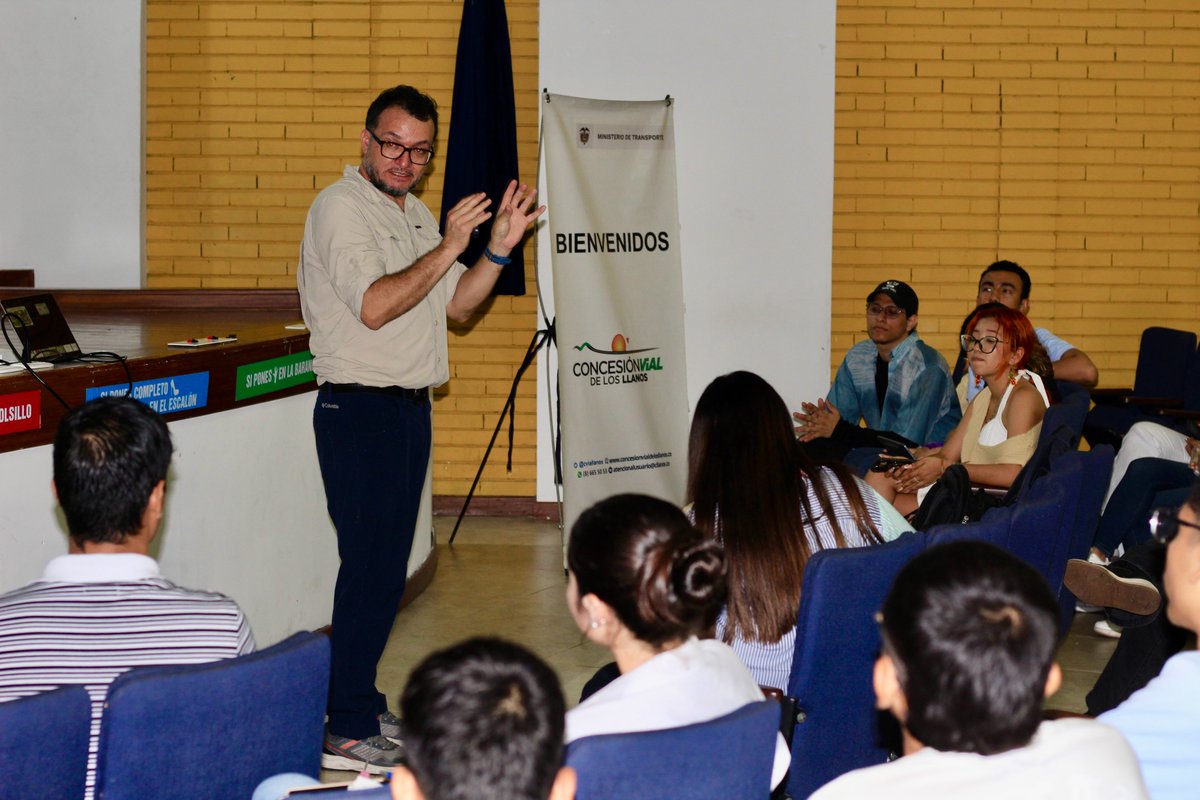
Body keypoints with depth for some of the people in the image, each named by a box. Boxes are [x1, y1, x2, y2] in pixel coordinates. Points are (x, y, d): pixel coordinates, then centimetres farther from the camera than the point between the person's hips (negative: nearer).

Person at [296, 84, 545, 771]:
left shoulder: (417, 214, 17)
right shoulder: (342, 207, -10)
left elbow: (456, 305, 15)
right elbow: (374, 306, -22)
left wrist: (499, 249, 2)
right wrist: (448, 247, -22)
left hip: (410, 406, 9)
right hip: (359, 407, -9)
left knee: (387, 565, 12)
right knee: (371, 565, -10)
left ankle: (364, 704, 21)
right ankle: (347, 731, -5)